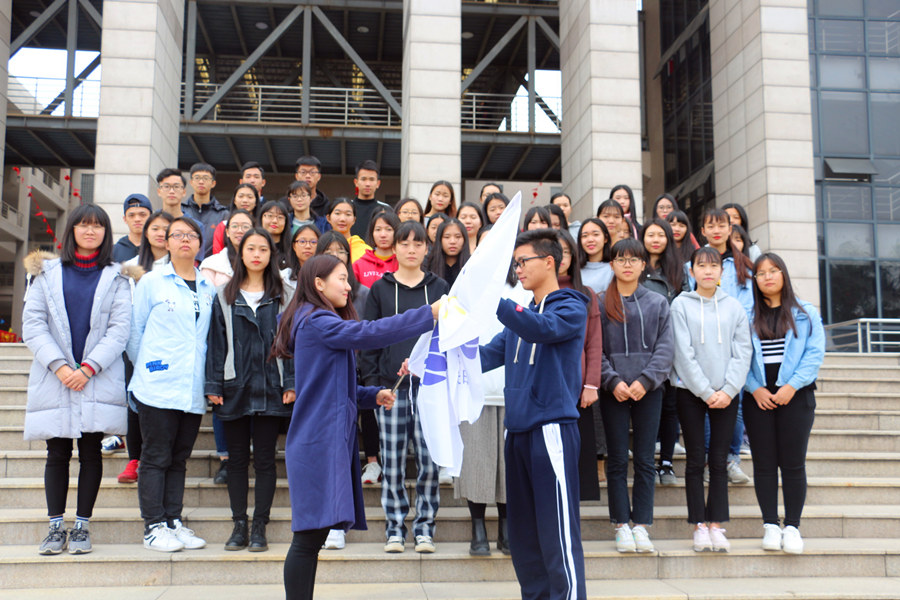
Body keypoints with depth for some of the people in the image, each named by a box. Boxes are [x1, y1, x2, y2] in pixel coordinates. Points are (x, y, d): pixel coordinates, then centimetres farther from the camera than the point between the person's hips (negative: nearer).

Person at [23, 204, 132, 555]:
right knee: (57, 454, 4)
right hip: (53, 381, 1)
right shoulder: (47, 272, 10)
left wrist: (88, 368, -12)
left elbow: (120, 329, -1)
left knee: (91, 453, 2)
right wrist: (59, 366, -11)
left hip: (98, 380, -1)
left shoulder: (116, 278, 8)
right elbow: (32, 324, 1)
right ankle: (56, 526, 13)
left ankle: (82, 526, 10)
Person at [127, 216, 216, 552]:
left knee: (179, 458, 10)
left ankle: (174, 522, 16)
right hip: (158, 386, -4)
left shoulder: (209, 288, 11)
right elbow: (135, 332, 5)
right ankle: (154, 527, 6)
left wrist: (210, 379, 8)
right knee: (156, 457, 0)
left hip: (193, 389, 4)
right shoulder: (151, 282, 1)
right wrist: (145, 368, 8)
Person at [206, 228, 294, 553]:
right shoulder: (225, 297, 8)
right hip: (234, 388, 1)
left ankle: (259, 527, 10)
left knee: (265, 459, 2)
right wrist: (214, 385, -1)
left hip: (270, 388, -1)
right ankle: (239, 525, 16)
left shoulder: (282, 297, 7)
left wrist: (291, 383, -4)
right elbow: (215, 341, 6)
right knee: (237, 459, 7)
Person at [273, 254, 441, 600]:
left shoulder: (320, 322, 22)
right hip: (319, 442, -10)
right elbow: (370, 333, -24)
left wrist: (373, 396, 11)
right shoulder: (317, 322, -10)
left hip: (331, 440, 10)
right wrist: (430, 314, -23)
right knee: (309, 537, -8)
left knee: (311, 536, 9)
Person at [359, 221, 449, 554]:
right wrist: (372, 381, -2)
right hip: (391, 387, 0)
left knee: (430, 461, -2)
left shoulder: (440, 288, 10)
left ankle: (424, 527, 12)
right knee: (393, 462, 3)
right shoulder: (380, 289, 9)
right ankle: (395, 528, 15)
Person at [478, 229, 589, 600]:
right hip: (518, 430, 8)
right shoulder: (523, 313, 19)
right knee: (523, 530, 13)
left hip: (552, 427, -8)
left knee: (557, 530, -7)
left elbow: (541, 329, -23)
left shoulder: (571, 308, -2)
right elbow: (489, 355, 13)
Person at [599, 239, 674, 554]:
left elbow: (664, 348, 2)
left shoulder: (658, 303, 7)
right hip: (613, 391, -1)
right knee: (617, 460, 4)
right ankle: (622, 525, 12)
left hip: (649, 390, 1)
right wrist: (612, 381, -12)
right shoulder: (600, 303, 3)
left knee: (645, 460, 4)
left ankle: (641, 525, 12)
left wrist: (646, 379, -11)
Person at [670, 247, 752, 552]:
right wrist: (707, 392, -11)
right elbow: (684, 353, -6)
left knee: (719, 461, 3)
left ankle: (716, 525, 10)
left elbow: (742, 352, 3)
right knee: (696, 460, 1)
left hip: (726, 393, 2)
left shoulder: (734, 306, 7)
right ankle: (699, 526, 8)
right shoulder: (681, 304, 0)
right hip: (690, 391, -2)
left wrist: (728, 390, -9)